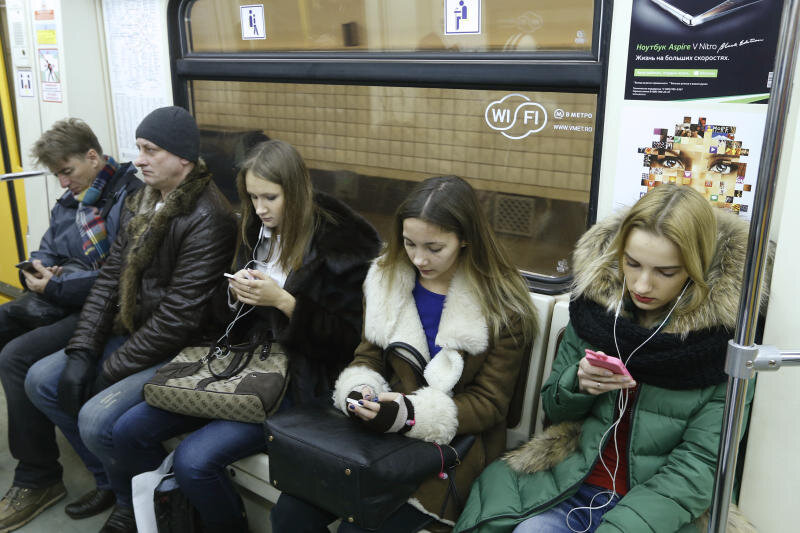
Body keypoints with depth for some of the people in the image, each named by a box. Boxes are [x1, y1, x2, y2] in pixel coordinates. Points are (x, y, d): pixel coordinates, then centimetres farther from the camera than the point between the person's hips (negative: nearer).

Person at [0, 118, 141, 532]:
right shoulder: (69, 200, 14)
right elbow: (47, 250, 22)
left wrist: (55, 286, -21)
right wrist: (40, 269, -3)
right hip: (60, 297, 9)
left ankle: (38, 478, -6)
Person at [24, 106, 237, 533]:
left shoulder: (208, 219, -21)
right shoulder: (140, 204, 8)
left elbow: (180, 314, -24)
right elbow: (110, 278, 7)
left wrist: (111, 370, -16)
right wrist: (81, 353, -3)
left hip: (180, 352, -9)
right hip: (131, 334, 9)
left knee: (97, 419, -23)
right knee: (41, 380, 5)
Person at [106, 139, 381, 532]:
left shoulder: (339, 245, -12)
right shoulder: (257, 230, 8)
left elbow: (348, 337, -13)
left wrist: (283, 300, -21)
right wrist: (237, 292, -4)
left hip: (298, 382, -7)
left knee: (194, 459, -22)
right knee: (129, 430, -4)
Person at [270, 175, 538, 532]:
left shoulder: (503, 307, -9)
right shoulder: (387, 278, 4)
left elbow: (488, 403, -9)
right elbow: (368, 357, 12)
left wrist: (410, 414, -24)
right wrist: (360, 390, -12)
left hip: (452, 445, -4)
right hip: (380, 428, 4)